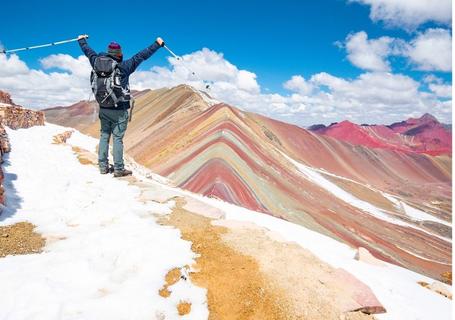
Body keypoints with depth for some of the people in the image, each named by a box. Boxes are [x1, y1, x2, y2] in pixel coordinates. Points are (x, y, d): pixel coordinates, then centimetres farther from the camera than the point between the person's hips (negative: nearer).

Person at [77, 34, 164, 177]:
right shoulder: (124, 67, -10)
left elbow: (89, 52, 20)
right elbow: (142, 56, -5)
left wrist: (82, 40, 40)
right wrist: (157, 44, 3)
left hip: (104, 108, 5)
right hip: (119, 109, -5)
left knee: (104, 136, 13)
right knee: (117, 138, -2)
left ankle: (103, 166, 18)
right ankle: (118, 169, 1)